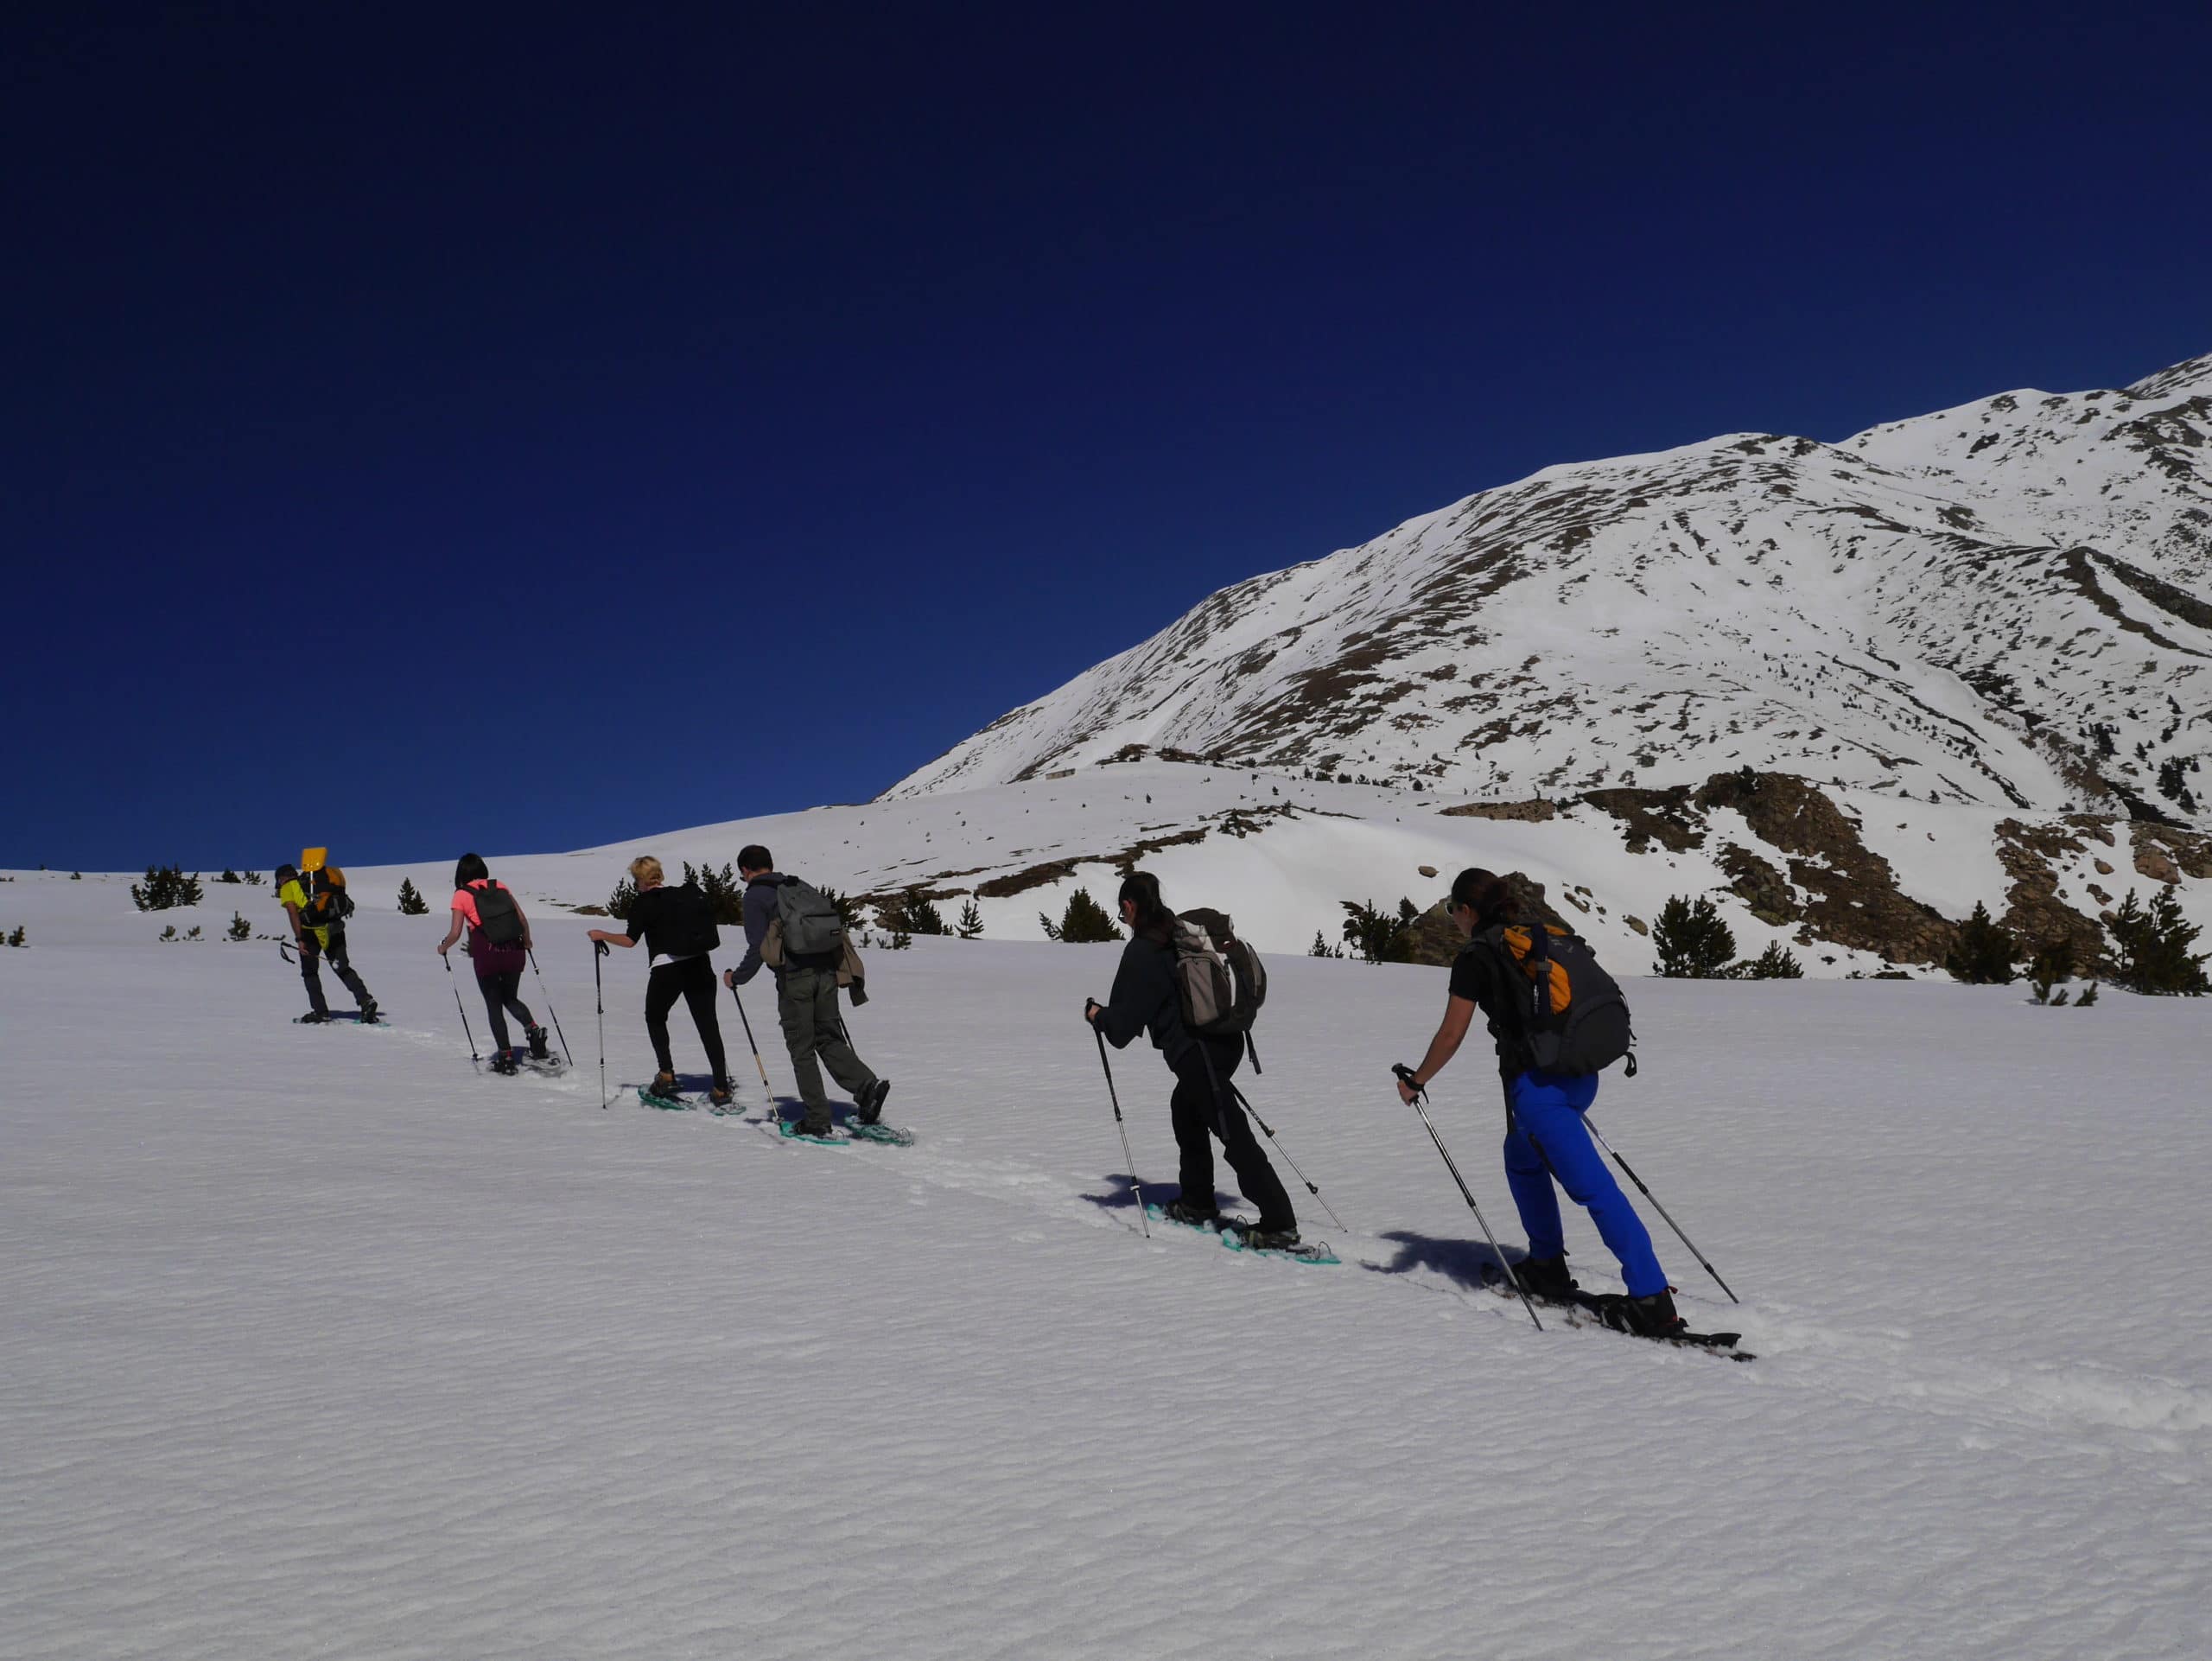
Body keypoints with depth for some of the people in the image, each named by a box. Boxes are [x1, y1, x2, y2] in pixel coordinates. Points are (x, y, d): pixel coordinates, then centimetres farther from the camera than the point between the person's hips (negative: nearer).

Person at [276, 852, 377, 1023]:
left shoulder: (287, 888, 9)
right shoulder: (310, 883, 27)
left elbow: (293, 913, -6)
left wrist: (299, 939, -12)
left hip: (311, 932, -5)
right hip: (334, 929, 5)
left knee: (310, 972, 13)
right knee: (343, 968, 10)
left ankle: (320, 1012, 10)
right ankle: (366, 1001, -9)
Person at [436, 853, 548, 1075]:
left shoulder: (461, 895, 0)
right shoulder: (500, 887, 9)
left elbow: (455, 933, -5)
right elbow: (523, 919, 8)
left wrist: (443, 947, 14)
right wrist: (527, 941, 25)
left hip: (487, 955, -3)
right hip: (514, 952, 3)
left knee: (494, 1006, 9)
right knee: (511, 999, 21)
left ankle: (506, 1058, 7)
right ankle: (534, 1031, -5)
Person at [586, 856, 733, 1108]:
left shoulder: (643, 903, -4)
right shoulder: (688, 894, 11)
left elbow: (629, 940, -7)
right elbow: (709, 926, 14)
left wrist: (601, 935, 7)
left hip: (666, 969, -4)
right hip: (700, 965, 4)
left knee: (655, 1019, 21)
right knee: (708, 1025, 4)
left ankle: (666, 1075, 12)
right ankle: (721, 1089, 0)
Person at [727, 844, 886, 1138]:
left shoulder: (755, 896, 0)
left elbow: (759, 948, -9)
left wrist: (737, 978, 4)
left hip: (794, 977, -6)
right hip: (826, 971, 6)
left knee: (802, 1050, 3)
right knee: (830, 1040, 14)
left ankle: (818, 1120, 3)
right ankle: (866, 1084, -9)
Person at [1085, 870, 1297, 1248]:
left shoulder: (1140, 953, -10)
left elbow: (1121, 1026, -8)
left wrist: (1096, 1014, 12)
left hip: (1194, 1053, -9)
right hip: (1227, 1041, 9)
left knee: (1233, 1134, -8)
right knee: (1185, 1110, 27)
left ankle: (1279, 1224, -11)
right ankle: (1198, 1203, 35)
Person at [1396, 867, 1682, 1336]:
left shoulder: (1475, 957, -5)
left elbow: (1451, 1036, -6)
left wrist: (1414, 1082, 8)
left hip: (1538, 1085, -8)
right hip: (1581, 1076, 8)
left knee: (1594, 1188, -10)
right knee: (1523, 1158, 28)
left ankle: (1652, 1302, -14)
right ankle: (1548, 1270, 32)